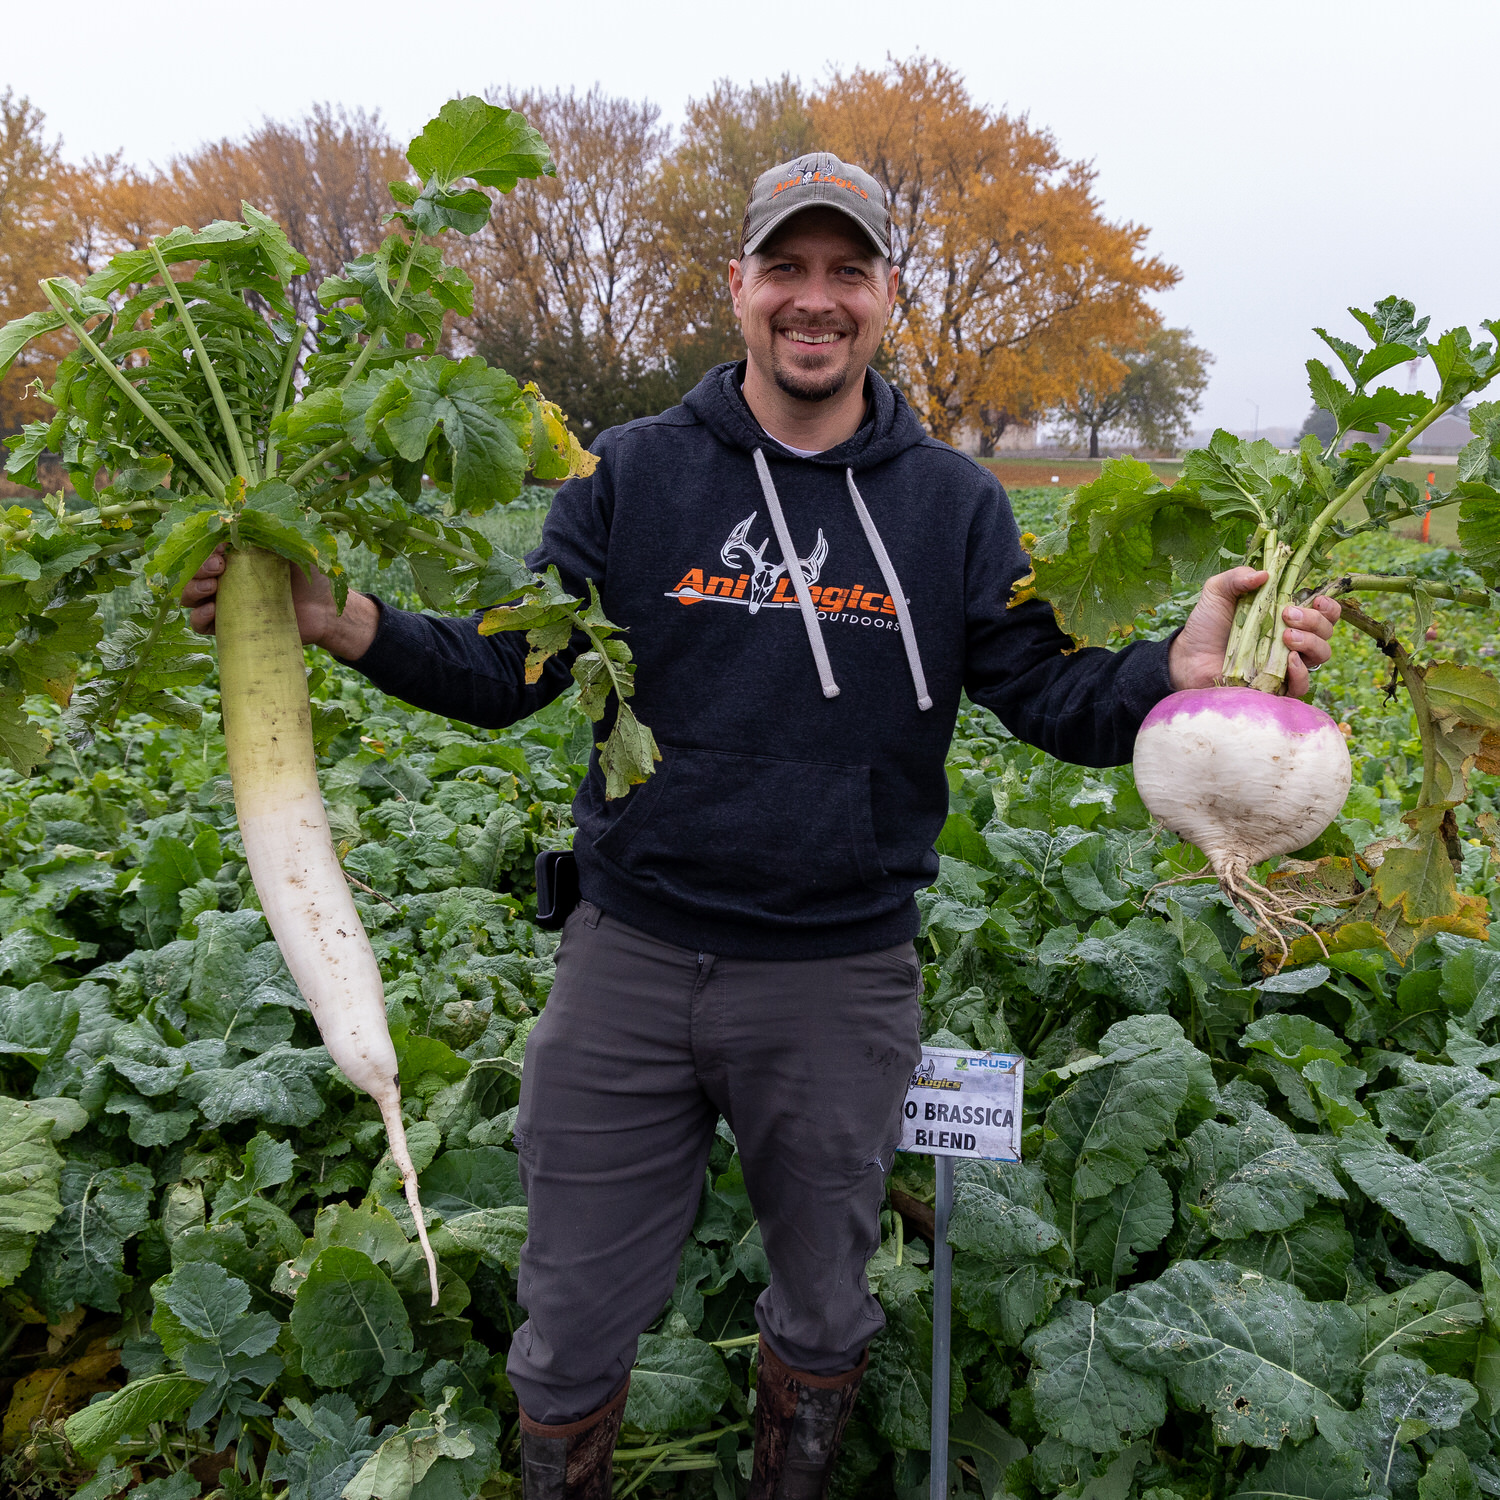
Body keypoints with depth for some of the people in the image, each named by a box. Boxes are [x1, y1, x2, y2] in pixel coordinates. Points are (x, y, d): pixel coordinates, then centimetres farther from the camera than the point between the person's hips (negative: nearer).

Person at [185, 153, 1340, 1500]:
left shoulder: (955, 504, 1)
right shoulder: (632, 475, -1)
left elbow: (1052, 697, -3)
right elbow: (507, 674, -3)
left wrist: (1179, 672, -24)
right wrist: (347, 623, -21)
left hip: (842, 981, 1)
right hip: (630, 962, 0)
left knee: (823, 1312, 23)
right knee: (574, 1325, 15)